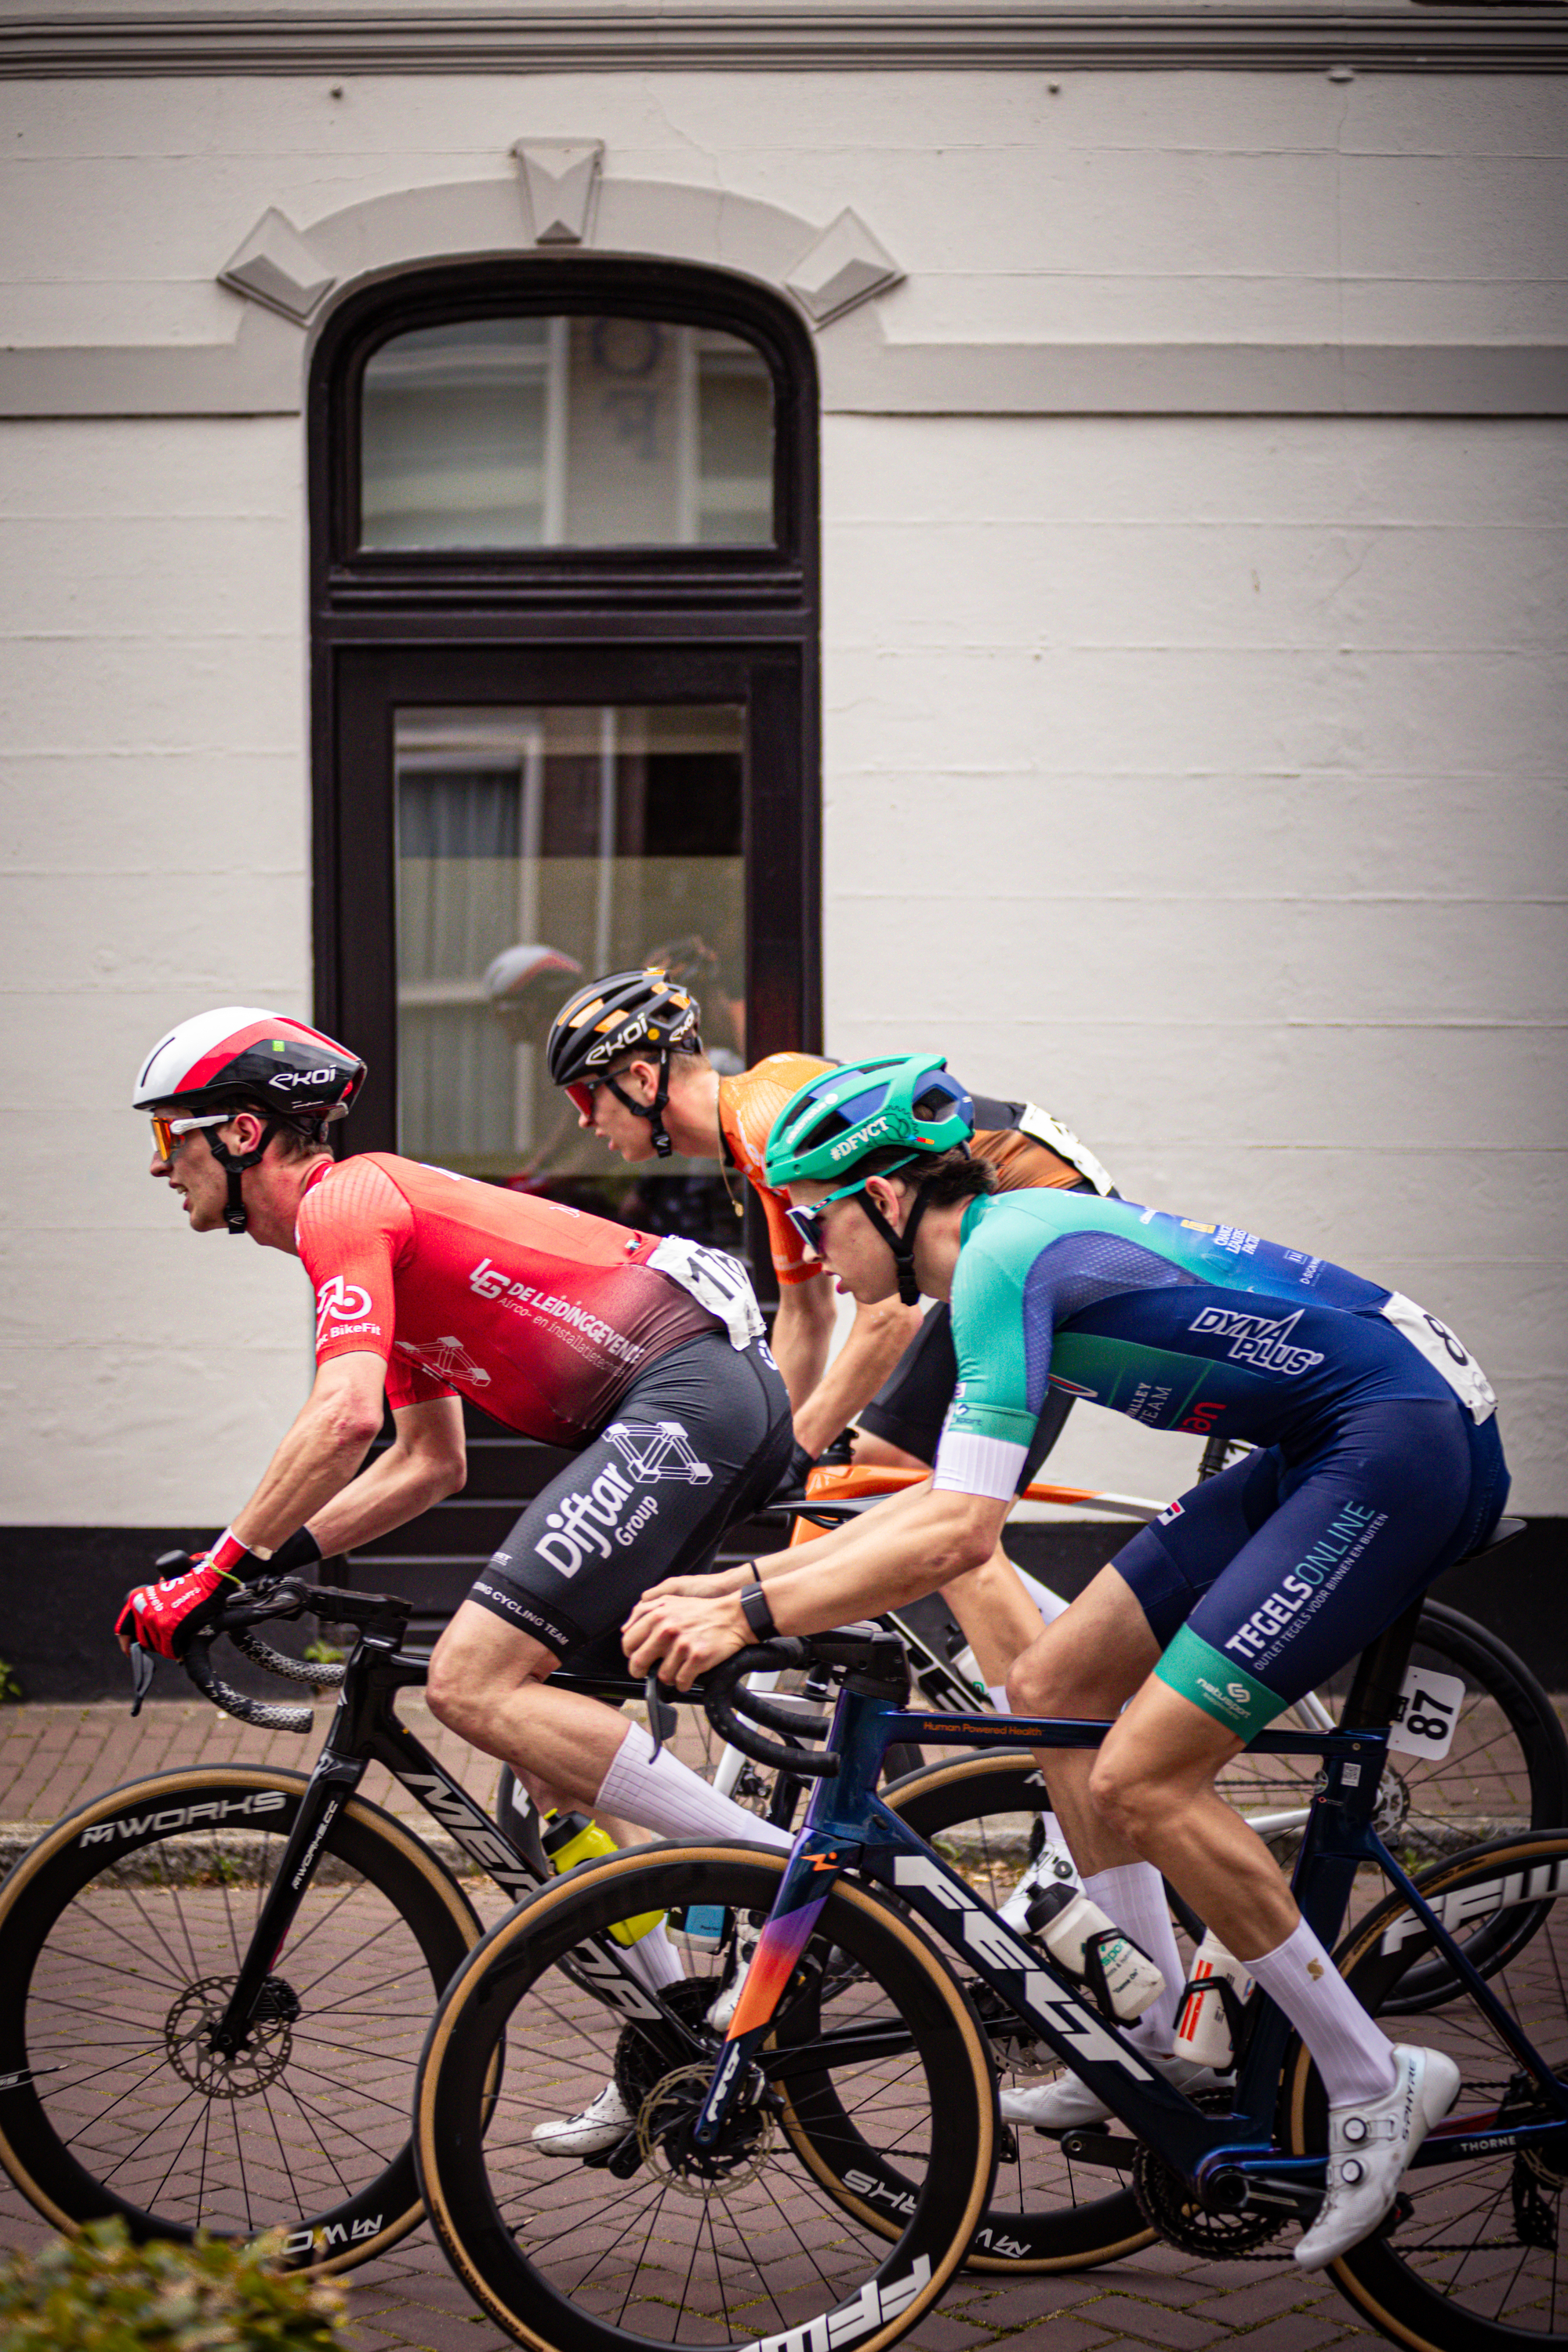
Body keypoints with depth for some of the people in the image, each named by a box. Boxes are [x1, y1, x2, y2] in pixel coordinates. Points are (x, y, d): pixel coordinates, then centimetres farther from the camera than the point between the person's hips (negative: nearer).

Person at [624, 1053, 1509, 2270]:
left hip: (1409, 1448, -10)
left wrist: (752, 1614, -20)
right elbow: (947, 1497, 18)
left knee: (1140, 1778, -12)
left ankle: (1376, 2084, 0)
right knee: (1053, 1688, 10)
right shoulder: (1011, 1241, 13)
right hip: (1324, 1449, 10)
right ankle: (1155, 2039, 18)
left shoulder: (1006, 1256, -17)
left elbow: (957, 1535, -25)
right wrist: (739, 1576, 14)